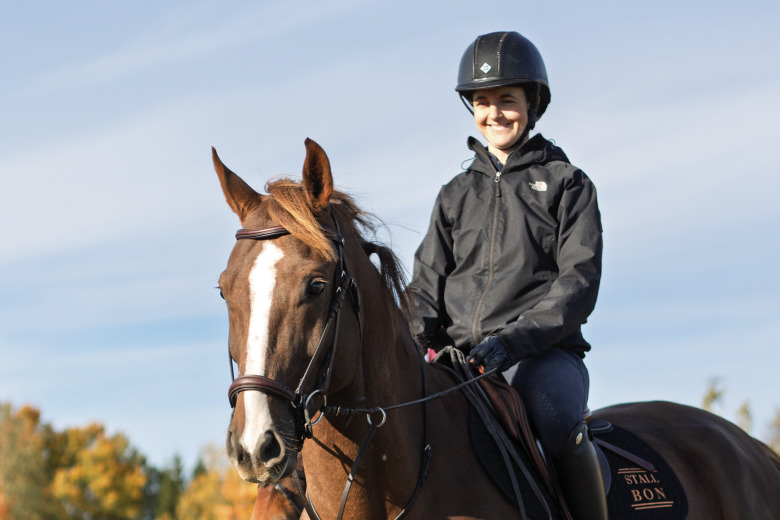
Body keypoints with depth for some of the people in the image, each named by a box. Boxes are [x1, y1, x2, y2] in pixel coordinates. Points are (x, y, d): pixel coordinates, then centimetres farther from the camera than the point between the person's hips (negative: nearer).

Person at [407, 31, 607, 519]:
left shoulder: (567, 183, 9)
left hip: (544, 352, -4)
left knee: (557, 417, -37)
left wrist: (518, 338, -17)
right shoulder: (457, 194, 21)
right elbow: (428, 279, 20)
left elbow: (579, 281, -2)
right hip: (460, 357, 4)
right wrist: (419, 329, -4)